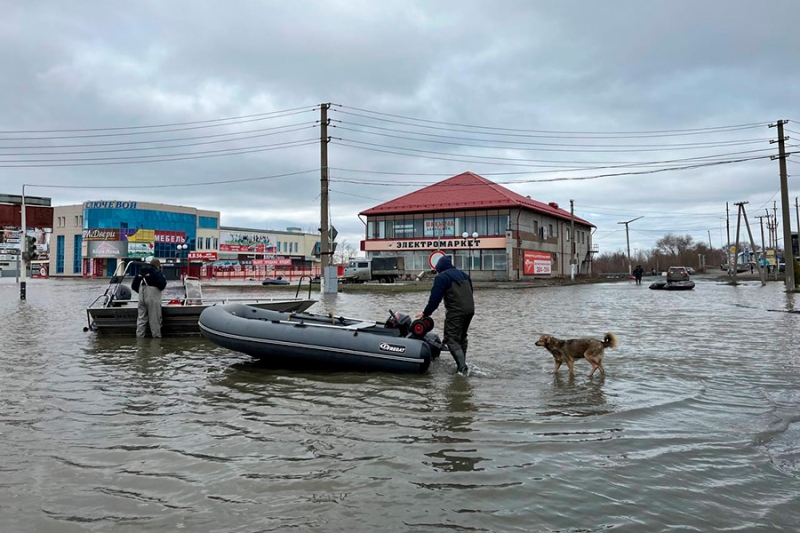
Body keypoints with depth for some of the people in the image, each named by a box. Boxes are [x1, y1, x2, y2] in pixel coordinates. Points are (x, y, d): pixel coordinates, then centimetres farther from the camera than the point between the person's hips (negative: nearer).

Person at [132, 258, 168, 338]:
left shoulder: (141, 272, 14)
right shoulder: (157, 272, -5)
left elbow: (134, 285, 15)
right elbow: (162, 284, -18)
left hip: (142, 297, 6)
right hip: (152, 298, -6)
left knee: (141, 318, 11)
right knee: (154, 318, -1)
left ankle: (139, 336, 11)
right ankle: (156, 336, 2)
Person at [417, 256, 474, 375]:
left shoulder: (441, 277, -4)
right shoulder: (463, 275, 20)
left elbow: (435, 298, -10)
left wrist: (425, 313, -2)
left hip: (455, 312, -8)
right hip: (470, 309, 8)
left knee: (452, 339, -7)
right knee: (462, 337, 20)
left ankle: (462, 368, -19)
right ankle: (462, 364, 24)